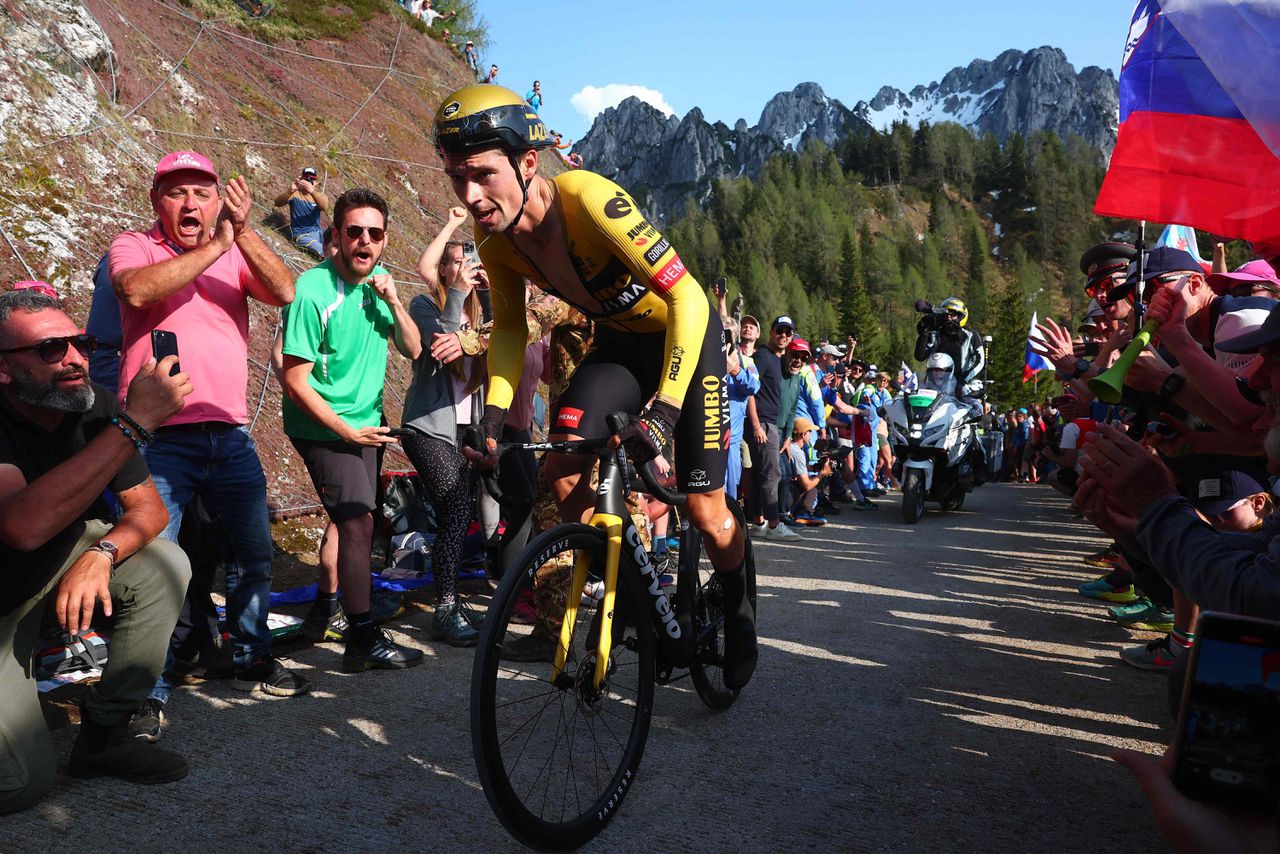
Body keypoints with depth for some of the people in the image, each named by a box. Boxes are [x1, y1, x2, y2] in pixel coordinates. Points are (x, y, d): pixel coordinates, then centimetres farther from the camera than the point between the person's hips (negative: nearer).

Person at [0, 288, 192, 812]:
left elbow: (148, 507, -6)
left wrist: (102, 553, -29)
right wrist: (136, 422, -45)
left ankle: (102, 735, -5)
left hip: (63, 560, 6)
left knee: (165, 564, -20)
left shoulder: (92, 405, -11)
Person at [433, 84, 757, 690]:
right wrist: (492, 418, -11)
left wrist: (664, 409, -44)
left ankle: (737, 606, 29)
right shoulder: (496, 236, -14)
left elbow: (687, 297, -35)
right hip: (618, 342, 5)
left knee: (705, 513, -4)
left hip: (684, 335, -5)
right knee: (562, 467, -16)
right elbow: (509, 327, 1)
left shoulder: (587, 198, -34)